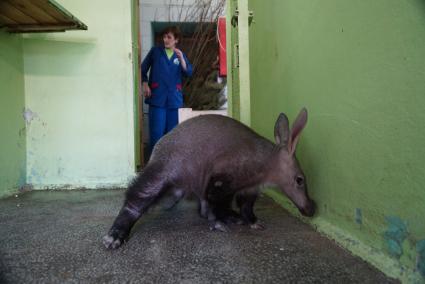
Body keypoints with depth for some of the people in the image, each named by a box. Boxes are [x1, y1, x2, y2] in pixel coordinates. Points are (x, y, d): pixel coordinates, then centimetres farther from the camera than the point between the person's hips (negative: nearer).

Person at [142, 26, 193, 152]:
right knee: (156, 132, -5)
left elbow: (189, 73, -2)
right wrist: (145, 85, -3)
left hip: (174, 99, 3)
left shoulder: (180, 55, 11)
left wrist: (181, 59, -15)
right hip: (157, 97, -2)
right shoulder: (155, 51, 5)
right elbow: (143, 68, 9)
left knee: (172, 132, 8)